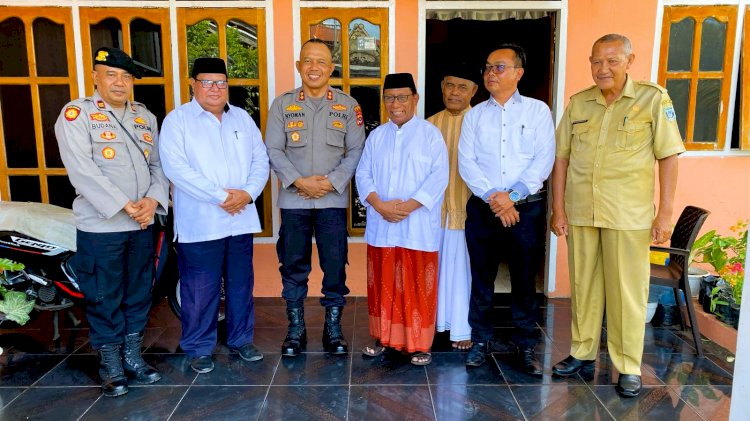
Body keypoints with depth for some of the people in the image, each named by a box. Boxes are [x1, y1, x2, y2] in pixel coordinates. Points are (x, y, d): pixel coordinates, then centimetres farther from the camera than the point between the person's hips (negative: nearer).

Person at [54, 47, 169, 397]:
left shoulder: (145, 116, 13)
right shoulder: (76, 114, -4)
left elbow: (157, 164, 9)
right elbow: (82, 170, -15)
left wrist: (153, 200, -9)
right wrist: (124, 206, -18)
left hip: (142, 224, 5)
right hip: (100, 226, -5)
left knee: (139, 295, 13)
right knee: (104, 299, 5)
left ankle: (133, 357, 28)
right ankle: (110, 366, 20)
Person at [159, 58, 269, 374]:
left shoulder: (242, 118, 12)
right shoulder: (177, 120, -3)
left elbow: (260, 160, 8)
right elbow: (176, 168, -14)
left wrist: (248, 193, -10)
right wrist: (219, 196, -17)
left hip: (240, 219, 5)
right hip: (200, 223, -4)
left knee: (241, 284, 14)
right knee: (200, 289, 3)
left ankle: (241, 339, 30)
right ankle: (199, 348, 21)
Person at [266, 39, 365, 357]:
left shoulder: (348, 106, 5)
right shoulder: (282, 104, 5)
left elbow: (356, 151, 0)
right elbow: (273, 150, -1)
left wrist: (331, 182, -12)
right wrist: (299, 181, -13)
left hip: (333, 200, 0)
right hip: (293, 200, 1)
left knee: (335, 265, 5)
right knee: (293, 265, 7)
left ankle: (333, 327, 21)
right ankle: (295, 328, 22)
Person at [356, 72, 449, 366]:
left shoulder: (430, 134, -1)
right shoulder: (376, 136, 11)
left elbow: (439, 176, -9)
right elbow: (363, 174, 6)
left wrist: (408, 206, -17)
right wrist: (380, 205, -11)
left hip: (418, 226, -3)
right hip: (381, 225, 4)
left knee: (418, 287, 3)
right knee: (383, 284, 12)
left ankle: (420, 344, 16)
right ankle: (383, 337, 28)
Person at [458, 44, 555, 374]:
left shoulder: (537, 111, 4)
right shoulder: (475, 115, 8)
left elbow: (544, 160, -5)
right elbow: (465, 162, -1)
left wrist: (512, 197, -15)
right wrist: (492, 196, -14)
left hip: (527, 208, -1)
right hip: (482, 208, 2)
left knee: (525, 281, 6)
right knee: (481, 278, 8)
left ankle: (525, 347, 19)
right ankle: (480, 341, 22)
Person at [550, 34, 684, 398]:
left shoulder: (653, 99, -3)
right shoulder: (578, 103, 6)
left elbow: (668, 157, -3)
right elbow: (561, 158, 6)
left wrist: (665, 213, -7)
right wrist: (558, 209, 3)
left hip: (629, 215, -3)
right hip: (580, 212, 3)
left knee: (627, 290, 4)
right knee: (583, 286, 12)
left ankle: (629, 367, 18)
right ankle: (583, 354, 27)